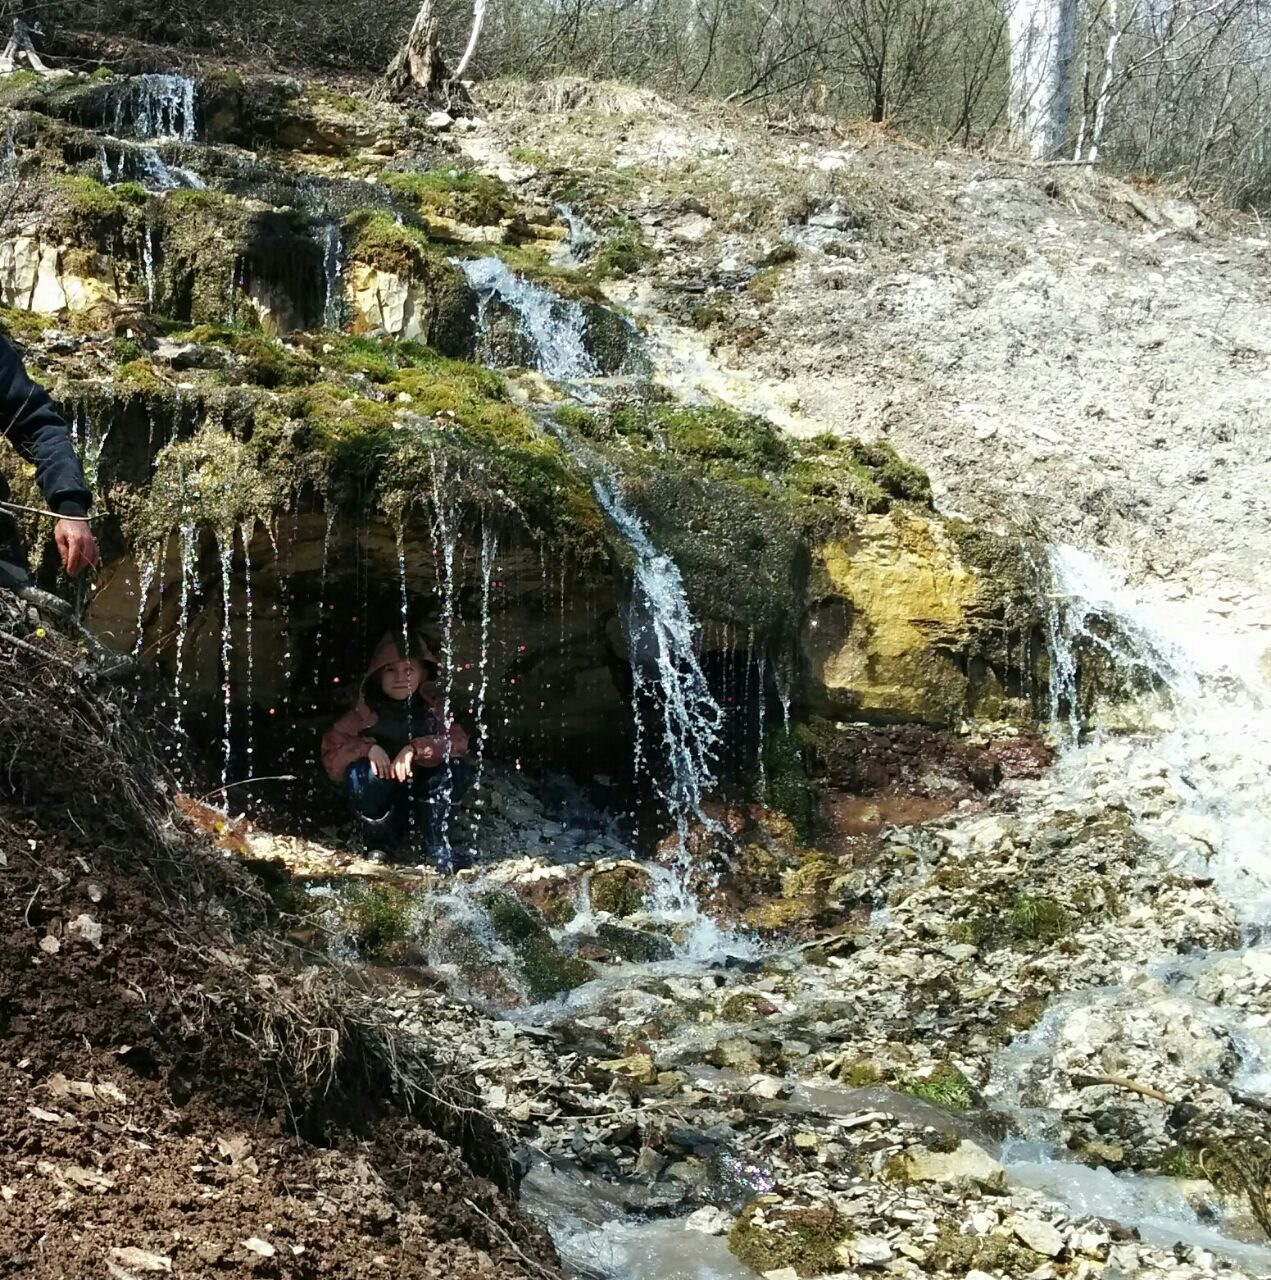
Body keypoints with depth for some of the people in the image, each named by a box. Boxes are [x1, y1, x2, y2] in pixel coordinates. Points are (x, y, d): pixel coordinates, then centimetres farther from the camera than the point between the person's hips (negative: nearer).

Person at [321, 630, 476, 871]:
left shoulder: (432, 706, -6)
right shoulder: (366, 712, -8)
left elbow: (458, 741, -20)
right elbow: (332, 748, -13)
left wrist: (416, 748, -35)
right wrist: (367, 747, -30)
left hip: (422, 795, 0)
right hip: (381, 805, 0)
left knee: (457, 768, -26)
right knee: (360, 773, -31)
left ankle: (436, 845, -14)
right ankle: (384, 840, -9)